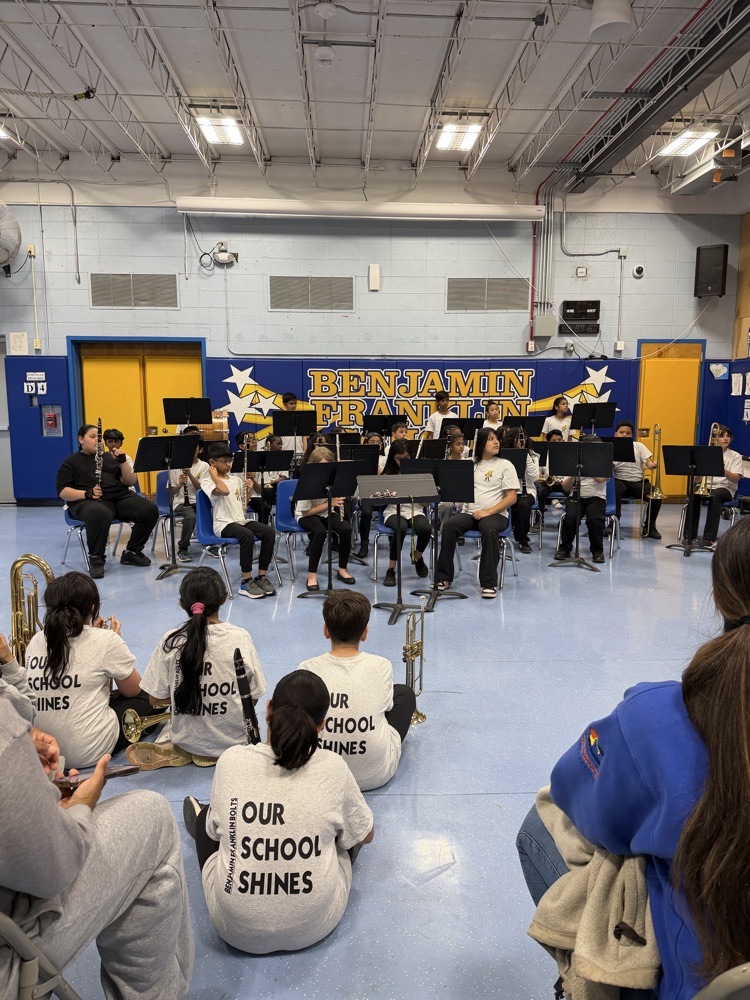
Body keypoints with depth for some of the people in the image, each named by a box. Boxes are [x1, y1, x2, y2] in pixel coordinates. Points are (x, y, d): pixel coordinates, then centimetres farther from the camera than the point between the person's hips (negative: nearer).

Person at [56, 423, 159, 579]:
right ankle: (96, 559, -23)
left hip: (120, 496, 5)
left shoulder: (109, 457, 23)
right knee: (100, 514, -43)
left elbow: (130, 482, 14)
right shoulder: (71, 462, 13)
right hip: (88, 501, -4)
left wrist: (123, 461, -2)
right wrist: (87, 493, -17)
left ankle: (132, 552, -4)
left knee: (150, 510, -23)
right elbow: (62, 491, 0)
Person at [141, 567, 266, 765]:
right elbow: (253, 697, -9)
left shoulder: (170, 642, -15)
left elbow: (156, 699, -6)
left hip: (188, 741, 1)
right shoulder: (240, 638, -17)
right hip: (235, 740, -1)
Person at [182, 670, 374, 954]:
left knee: (205, 818, 24)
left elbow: (215, 830, 5)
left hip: (236, 930, 0)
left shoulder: (232, 760, -14)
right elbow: (366, 835, 3)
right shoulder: (333, 768, -16)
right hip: (316, 926, 0)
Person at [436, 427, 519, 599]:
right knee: (449, 525, -27)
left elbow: (512, 497, -3)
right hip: (470, 513, 3)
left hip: (495, 514, -3)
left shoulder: (505, 465, 6)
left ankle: (489, 583, -28)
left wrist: (488, 511, -16)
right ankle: (444, 577, -18)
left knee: (489, 529, -37)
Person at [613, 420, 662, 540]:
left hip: (639, 481, 2)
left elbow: (649, 462, -2)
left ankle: (649, 526, 0)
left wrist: (653, 465, -25)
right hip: (621, 481, -2)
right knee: (614, 491, -37)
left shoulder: (639, 446, 7)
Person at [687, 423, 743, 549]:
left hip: (725, 488, -2)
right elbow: (696, 480, 6)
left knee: (714, 496, -37)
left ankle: (710, 538, -38)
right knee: (693, 495, -32)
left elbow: (736, 479, -7)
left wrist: (723, 470, -25)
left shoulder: (735, 456, 6)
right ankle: (690, 534, -26)